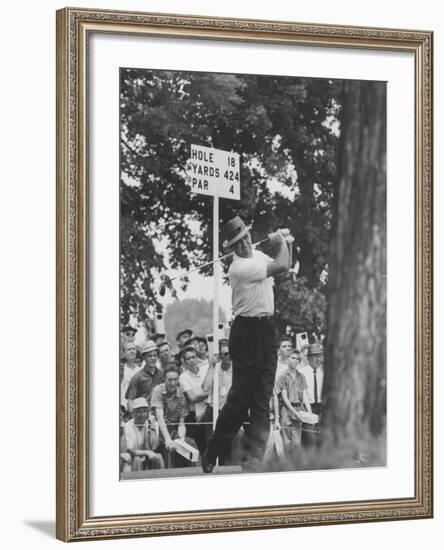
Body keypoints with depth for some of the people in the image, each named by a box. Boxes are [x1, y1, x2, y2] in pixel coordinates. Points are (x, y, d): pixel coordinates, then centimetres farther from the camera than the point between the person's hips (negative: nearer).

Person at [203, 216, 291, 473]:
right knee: (241, 396, -5)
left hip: (267, 329, 7)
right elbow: (281, 266, -19)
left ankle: (255, 459, 3)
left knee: (262, 399, 3)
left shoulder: (258, 255, 10)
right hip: (247, 333, -7)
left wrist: (284, 243, 5)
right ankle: (211, 456, 7)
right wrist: (280, 243, -2)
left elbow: (284, 267, 19)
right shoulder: (239, 268, -17)